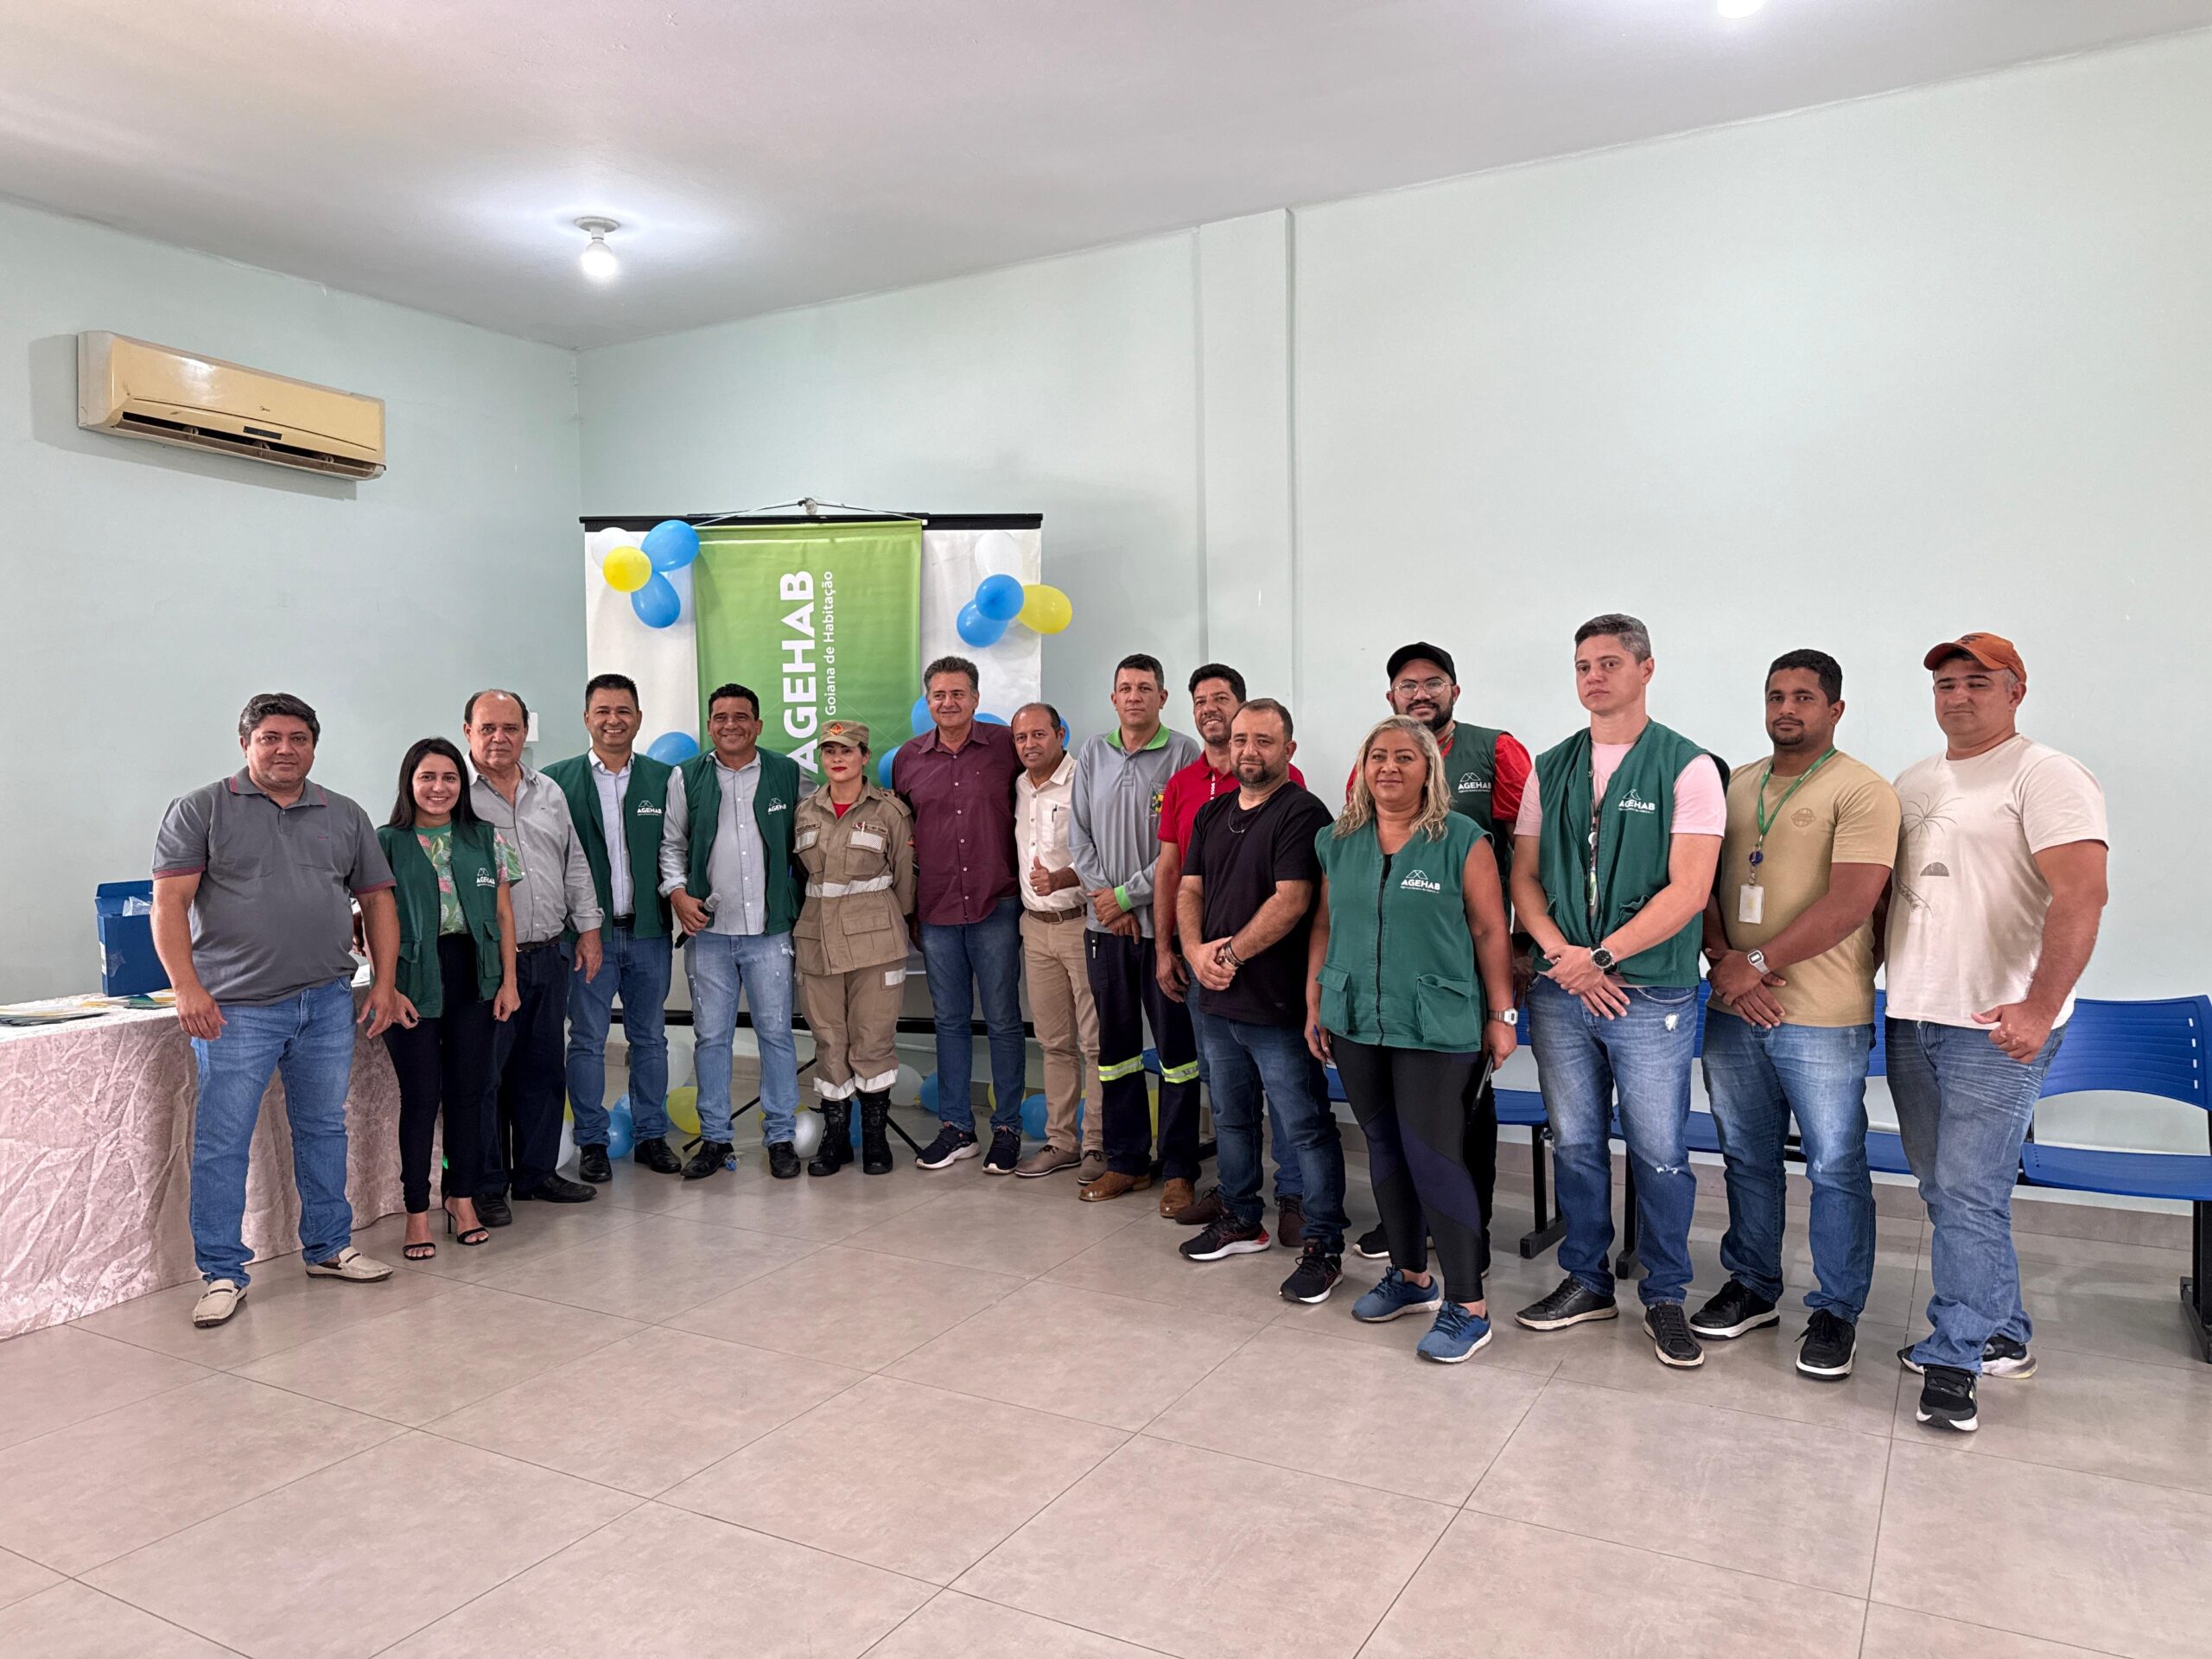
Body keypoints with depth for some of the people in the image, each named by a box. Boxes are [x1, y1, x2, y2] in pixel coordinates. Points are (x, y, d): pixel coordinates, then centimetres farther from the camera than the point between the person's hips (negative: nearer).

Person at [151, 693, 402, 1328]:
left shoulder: (345, 817, 12)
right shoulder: (201, 811, 0)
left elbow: (377, 900, 13)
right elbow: (170, 904, -5)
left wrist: (384, 983, 5)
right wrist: (188, 989, -16)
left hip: (328, 1005, 4)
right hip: (236, 1009, -4)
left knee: (324, 1129, 12)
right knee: (222, 1142, -1)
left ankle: (328, 1247, 25)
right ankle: (222, 1274, 10)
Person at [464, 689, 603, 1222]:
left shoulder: (550, 793, 14)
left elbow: (575, 865, 19)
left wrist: (587, 928, 13)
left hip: (549, 955, 6)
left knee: (543, 1069, 13)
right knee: (485, 1073, 1)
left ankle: (537, 1172, 25)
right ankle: (486, 1186, 12)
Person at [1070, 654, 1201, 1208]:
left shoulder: (1184, 754, -4)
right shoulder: (1093, 754, 10)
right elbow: (1079, 835, 10)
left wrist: (1128, 896, -10)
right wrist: (1105, 899, -2)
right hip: (1104, 921, 5)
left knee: (1176, 1047, 1)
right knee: (1114, 1044, 10)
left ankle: (1179, 1169, 11)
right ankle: (1127, 1162, 22)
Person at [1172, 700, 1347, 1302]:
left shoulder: (1302, 814, -11)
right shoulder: (1212, 814, 13)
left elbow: (1291, 901, -19)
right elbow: (1189, 889, 11)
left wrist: (1232, 953, -17)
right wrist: (1195, 949, -7)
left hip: (1278, 1003, -8)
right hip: (1220, 1001, 8)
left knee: (1305, 1128, 0)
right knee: (1231, 1117, 20)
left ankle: (1324, 1244, 11)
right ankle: (1240, 1219, 36)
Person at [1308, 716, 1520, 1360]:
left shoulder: (1462, 839, -5)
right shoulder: (1338, 842, 7)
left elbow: (1489, 931, -4)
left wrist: (1501, 1016, -4)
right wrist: (1314, 1005, 11)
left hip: (1436, 1027, -5)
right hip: (1356, 1022, 5)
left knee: (1434, 1157, -5)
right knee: (1385, 1152, 14)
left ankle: (1467, 1306, 7)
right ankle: (1410, 1276, 31)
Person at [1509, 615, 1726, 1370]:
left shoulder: (1688, 768, -5)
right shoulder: (1550, 769, 9)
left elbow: (1687, 890, -11)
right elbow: (1524, 876, 7)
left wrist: (1600, 956, -15)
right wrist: (1561, 954, -9)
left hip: (1652, 994, -4)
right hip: (1559, 991, 4)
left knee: (1659, 1153, 5)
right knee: (1575, 1144, 13)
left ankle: (1665, 1296, 23)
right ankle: (1586, 1280, 29)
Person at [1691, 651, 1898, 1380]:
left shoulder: (1862, 791, -7)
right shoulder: (1734, 786, 12)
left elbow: (1850, 902, -16)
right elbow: (1702, 882, 9)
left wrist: (1758, 964, -16)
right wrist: (1723, 961, -8)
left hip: (1822, 1018, -5)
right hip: (1733, 1011, 6)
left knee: (1835, 1167, 5)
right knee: (1746, 1156, 15)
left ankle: (1837, 1312, 20)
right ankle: (1752, 1288, 31)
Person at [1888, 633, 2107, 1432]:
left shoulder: (2047, 778, -7)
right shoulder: (1912, 783, 15)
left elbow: (2080, 897, -18)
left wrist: (2039, 1008, -26)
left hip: (1997, 1027, -7)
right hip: (1911, 1019, 8)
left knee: (1969, 1196, -6)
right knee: (1946, 1192, 14)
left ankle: (1953, 1359, 5)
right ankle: (2001, 1337, 29)